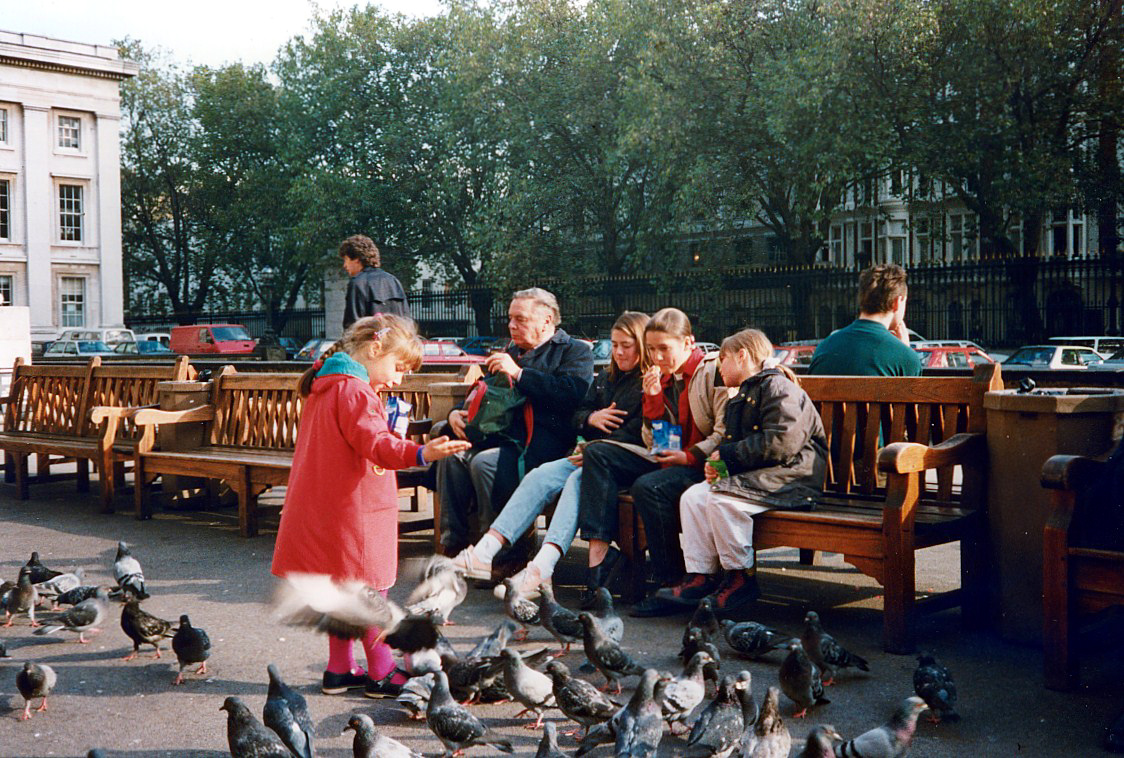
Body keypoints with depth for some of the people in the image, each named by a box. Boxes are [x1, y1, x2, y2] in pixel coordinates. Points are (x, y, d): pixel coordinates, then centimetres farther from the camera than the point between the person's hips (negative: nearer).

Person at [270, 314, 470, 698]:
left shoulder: (324, 387, 14)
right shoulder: (355, 390, -18)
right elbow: (376, 444, -32)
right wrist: (420, 453, -46)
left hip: (325, 512, 10)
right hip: (355, 510, -10)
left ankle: (339, 670, 24)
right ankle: (381, 674, 9)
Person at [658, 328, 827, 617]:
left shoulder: (778, 387, -10)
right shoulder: (742, 397, 24)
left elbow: (781, 443, -22)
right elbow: (735, 443, 31)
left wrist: (728, 453, -16)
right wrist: (717, 464, 6)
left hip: (789, 475, -10)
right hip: (754, 475, 10)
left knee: (723, 500, -29)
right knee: (693, 496, -7)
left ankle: (741, 578, -15)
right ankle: (700, 576, -10)